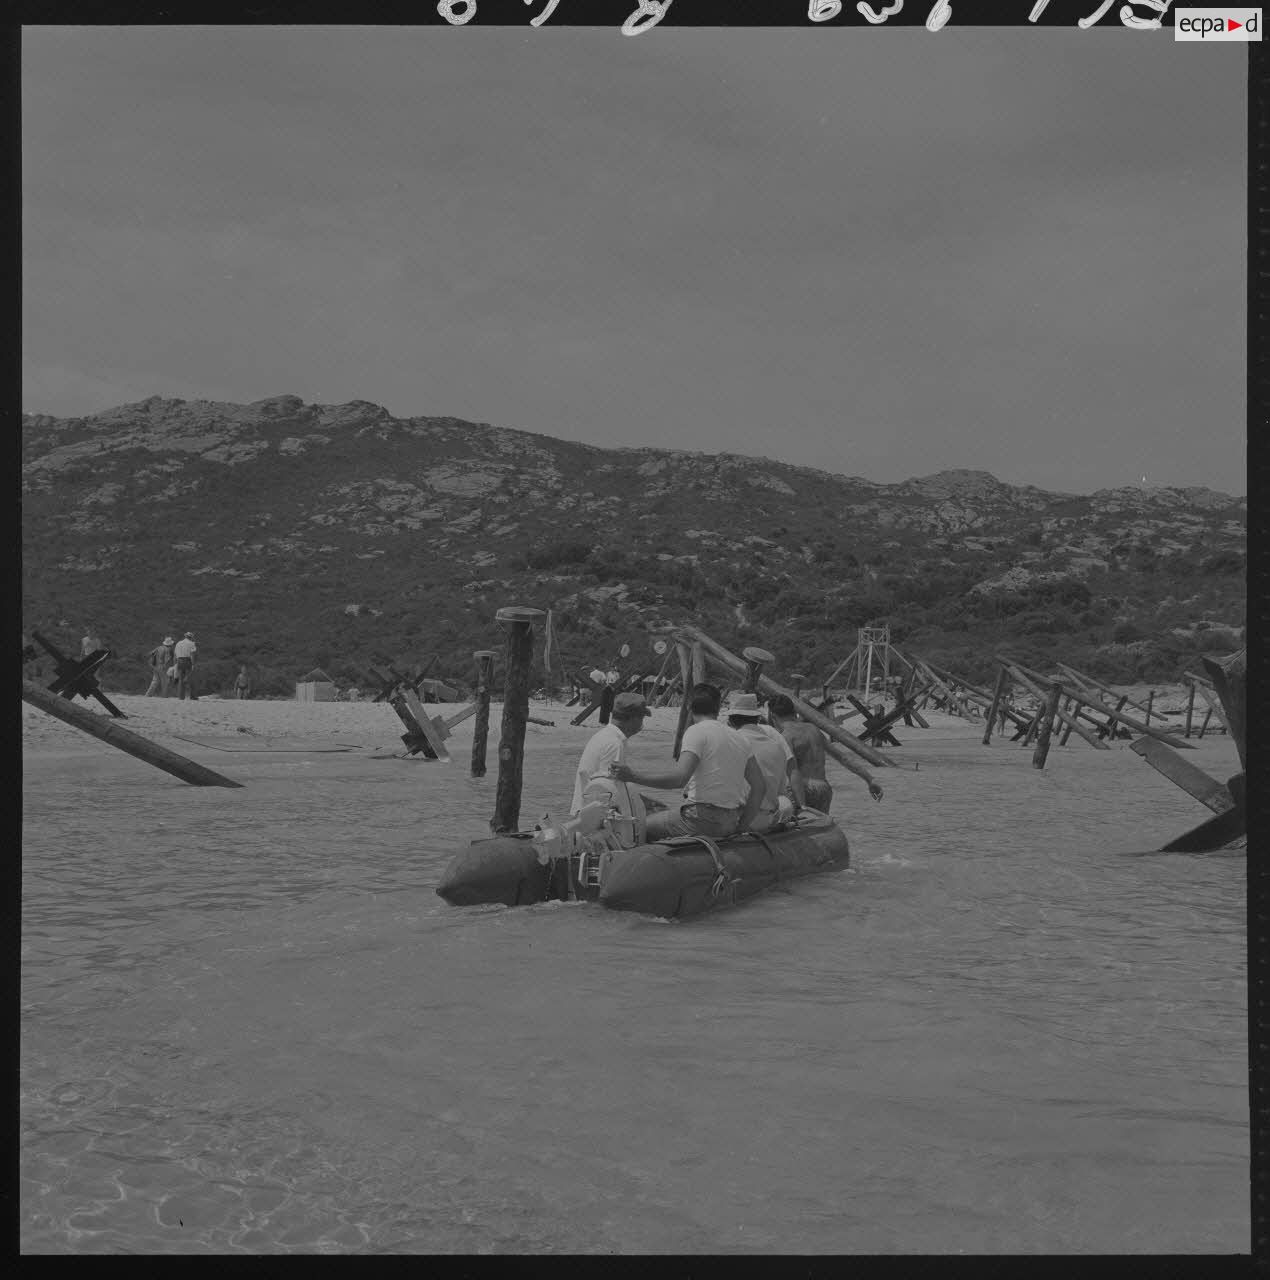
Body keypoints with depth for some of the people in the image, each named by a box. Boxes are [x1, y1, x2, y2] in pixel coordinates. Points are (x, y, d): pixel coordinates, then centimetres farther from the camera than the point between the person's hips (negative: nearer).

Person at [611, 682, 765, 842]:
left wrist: (633, 776, -22)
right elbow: (760, 786, 13)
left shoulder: (696, 732, -9)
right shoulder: (738, 738, 14)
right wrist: (742, 827, 16)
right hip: (732, 821, 8)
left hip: (704, 819, -8)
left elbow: (680, 778, -24)